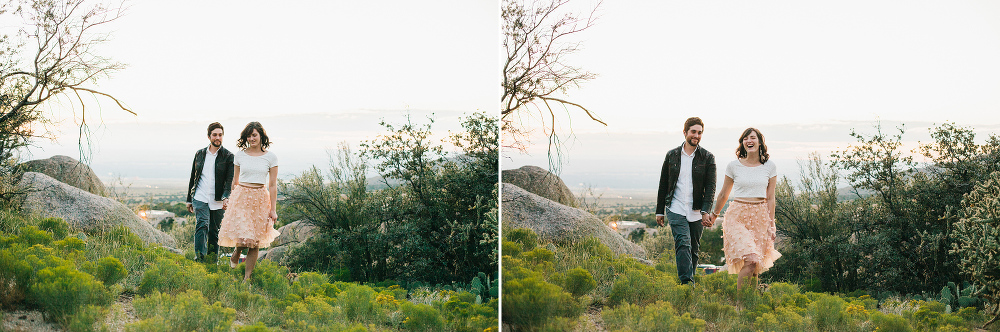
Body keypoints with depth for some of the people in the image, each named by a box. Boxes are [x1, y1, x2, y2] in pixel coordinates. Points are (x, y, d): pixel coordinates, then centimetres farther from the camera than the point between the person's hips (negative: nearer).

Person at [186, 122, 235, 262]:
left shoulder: (228, 156, 1)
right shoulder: (200, 154, 10)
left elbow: (230, 180, -8)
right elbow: (193, 177, 18)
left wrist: (226, 197, -25)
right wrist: (189, 199, 18)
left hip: (218, 202, -1)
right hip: (200, 198, 1)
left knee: (215, 232, 5)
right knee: (202, 225, -18)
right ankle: (199, 258, -24)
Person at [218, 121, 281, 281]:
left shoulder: (270, 157, 1)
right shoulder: (240, 155, 6)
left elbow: (273, 185, 1)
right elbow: (235, 181, 15)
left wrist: (273, 209, -2)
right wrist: (232, 200, 16)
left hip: (260, 199, 0)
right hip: (241, 196, 0)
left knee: (255, 241, 0)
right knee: (242, 236, -12)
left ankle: (247, 277, 9)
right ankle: (235, 254, 23)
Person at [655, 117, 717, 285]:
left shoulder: (707, 158, 2)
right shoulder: (672, 155, 6)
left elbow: (711, 187, -4)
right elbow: (663, 185, 12)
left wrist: (705, 211, -17)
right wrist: (659, 211, 12)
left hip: (697, 212, 1)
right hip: (676, 209, -1)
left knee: (693, 250, 8)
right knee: (683, 244, -18)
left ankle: (688, 280, 21)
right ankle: (687, 283, -27)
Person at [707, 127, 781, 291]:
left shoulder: (769, 167, 5)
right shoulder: (734, 166, 2)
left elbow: (770, 199, 8)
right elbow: (724, 194, 15)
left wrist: (771, 224, 5)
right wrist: (714, 214, 23)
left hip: (760, 216, 2)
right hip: (738, 216, -2)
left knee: (756, 265, 0)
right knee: (750, 260, -19)